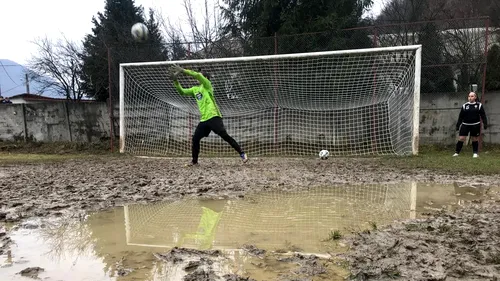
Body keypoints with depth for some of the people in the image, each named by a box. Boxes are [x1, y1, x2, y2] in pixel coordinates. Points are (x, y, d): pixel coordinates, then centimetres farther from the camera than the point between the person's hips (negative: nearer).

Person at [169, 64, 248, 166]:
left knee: (225, 136, -13)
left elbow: (197, 75, -14)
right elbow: (182, 91, 17)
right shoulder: (195, 89, 21)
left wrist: (182, 70, -14)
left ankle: (242, 153, -7)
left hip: (213, 117, -7)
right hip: (203, 119, 7)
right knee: (195, 139, 4)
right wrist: (175, 80, 4)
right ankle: (194, 160, 18)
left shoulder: (207, 85, 2)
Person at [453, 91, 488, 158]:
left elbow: (483, 115, 3)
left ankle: (475, 153, 20)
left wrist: (485, 124, -4)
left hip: (475, 125, 0)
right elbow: (461, 116, 5)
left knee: (474, 139, 8)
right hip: (465, 125, 0)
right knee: (461, 138, -5)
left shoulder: (479, 105, 1)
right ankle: (457, 152, 0)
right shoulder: (464, 106, 3)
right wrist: (458, 125, 4)